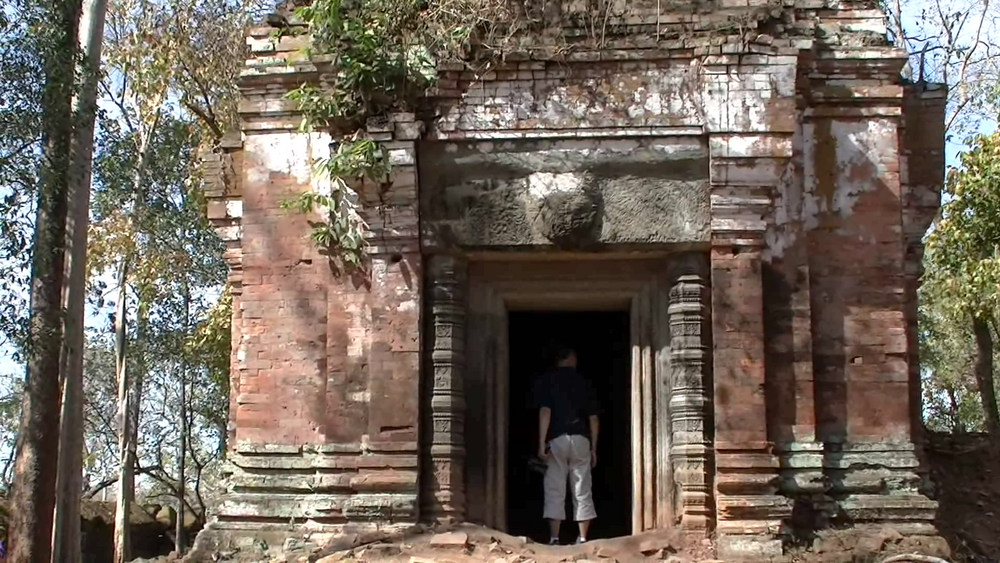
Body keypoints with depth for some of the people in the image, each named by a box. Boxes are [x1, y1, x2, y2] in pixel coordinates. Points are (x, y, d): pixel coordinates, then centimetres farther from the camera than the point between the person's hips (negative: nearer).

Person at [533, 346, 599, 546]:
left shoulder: (546, 380, 4)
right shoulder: (584, 382, 12)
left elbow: (545, 412, -8)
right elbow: (593, 417, 9)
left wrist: (542, 443, -9)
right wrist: (593, 447, 14)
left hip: (557, 440, -2)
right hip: (580, 439, 2)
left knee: (555, 491, -1)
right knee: (582, 492, 6)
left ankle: (554, 538, -8)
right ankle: (583, 538, 6)